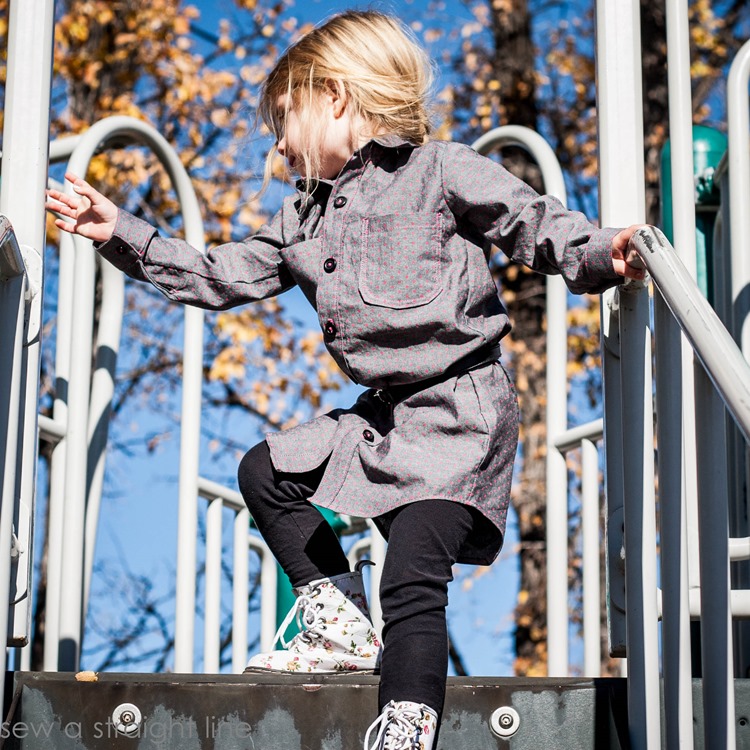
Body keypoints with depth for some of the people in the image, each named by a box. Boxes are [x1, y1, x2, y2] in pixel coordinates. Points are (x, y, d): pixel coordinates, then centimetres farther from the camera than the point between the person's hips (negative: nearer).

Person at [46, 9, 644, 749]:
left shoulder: (441, 170, -5)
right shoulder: (304, 219, 16)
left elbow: (536, 225, -10)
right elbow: (220, 277, 18)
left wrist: (599, 254, -29)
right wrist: (122, 235, 15)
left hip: (459, 411, -9)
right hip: (383, 413, 9)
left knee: (412, 577, -19)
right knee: (265, 471, 17)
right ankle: (342, 625, 18)